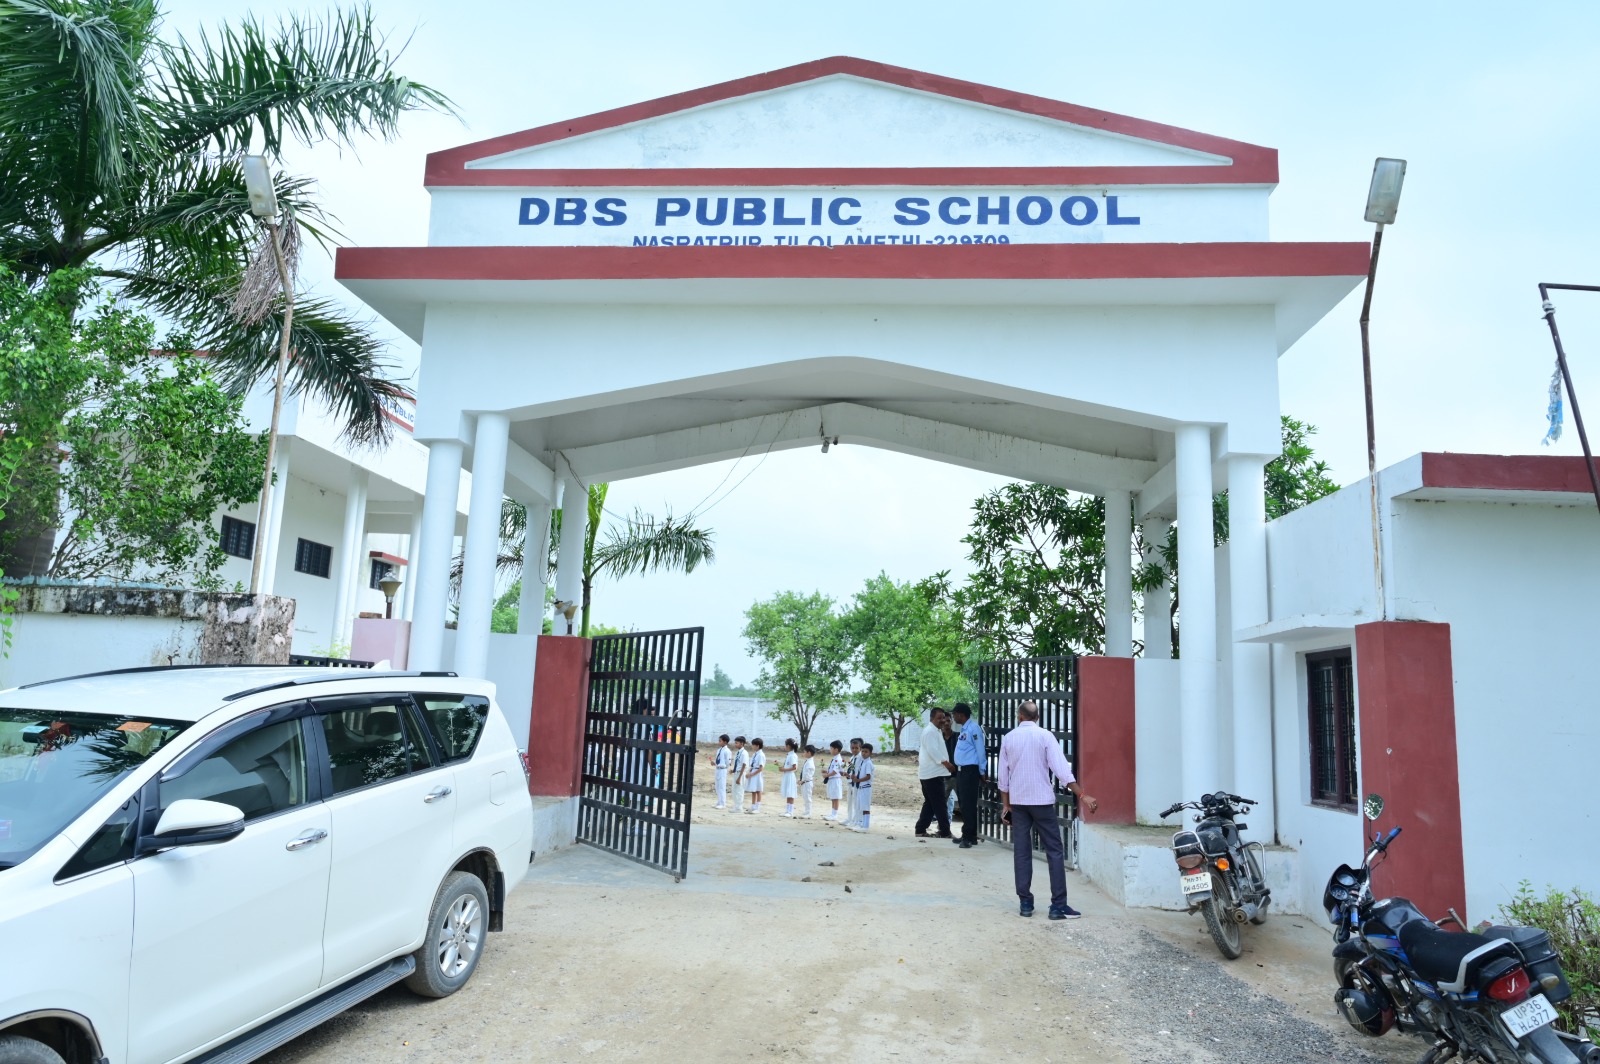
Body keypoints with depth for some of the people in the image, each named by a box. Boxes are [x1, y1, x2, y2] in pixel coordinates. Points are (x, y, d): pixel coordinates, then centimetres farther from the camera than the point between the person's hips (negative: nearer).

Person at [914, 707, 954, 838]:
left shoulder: (936, 731, 21)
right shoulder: (930, 731, -13)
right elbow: (933, 750, -24)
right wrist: (945, 762, -29)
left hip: (931, 773, 10)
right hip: (933, 773, -10)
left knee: (930, 803, 13)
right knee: (940, 805, -7)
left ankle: (920, 830, 16)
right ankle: (945, 833, -5)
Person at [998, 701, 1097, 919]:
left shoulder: (1008, 739, 4)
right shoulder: (1045, 736, -5)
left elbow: (1003, 775, 7)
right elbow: (1061, 770, -13)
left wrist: (1006, 804, 15)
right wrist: (1082, 796, -12)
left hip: (1017, 801, 3)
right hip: (1042, 800, -3)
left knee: (1021, 852, 7)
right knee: (1054, 851, 2)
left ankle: (1025, 903, 8)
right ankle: (1058, 905, -2)